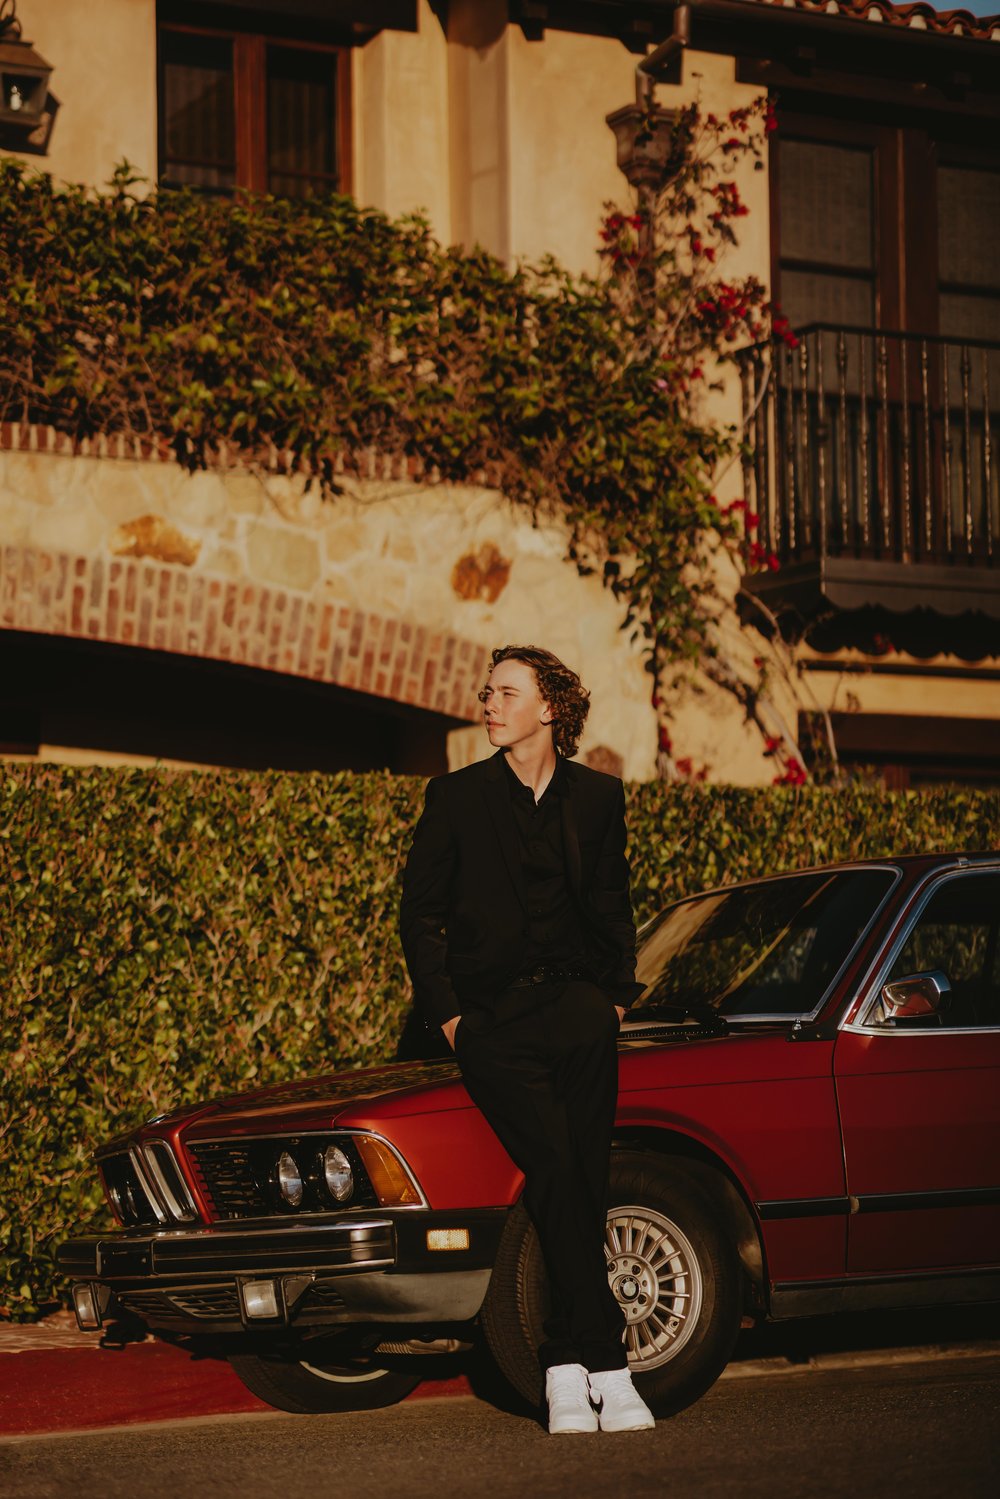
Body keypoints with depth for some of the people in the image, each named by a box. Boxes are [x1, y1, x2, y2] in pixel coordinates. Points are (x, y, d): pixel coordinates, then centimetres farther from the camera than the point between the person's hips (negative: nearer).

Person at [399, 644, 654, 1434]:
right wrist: (448, 1013, 0)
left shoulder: (598, 797, 15)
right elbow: (419, 915, 9)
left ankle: (568, 1361, -20)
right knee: (554, 1165, -21)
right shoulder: (456, 796, 8)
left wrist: (616, 995, 11)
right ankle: (605, 1363, -21)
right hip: (489, 1011, -1)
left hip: (571, 995, 2)